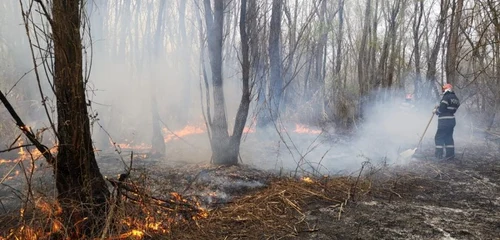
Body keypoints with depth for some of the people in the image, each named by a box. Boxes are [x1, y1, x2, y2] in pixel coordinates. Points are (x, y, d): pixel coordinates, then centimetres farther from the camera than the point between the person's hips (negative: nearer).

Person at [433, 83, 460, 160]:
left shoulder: (446, 97, -14)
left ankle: (439, 154, -1)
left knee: (439, 137, -2)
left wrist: (435, 111, 1)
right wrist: (439, 107, 13)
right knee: (449, 137, 15)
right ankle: (450, 154, 15)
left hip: (444, 121, -9)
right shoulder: (455, 98, 15)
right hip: (452, 120, 9)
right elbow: (450, 109, 15)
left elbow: (441, 109, -19)